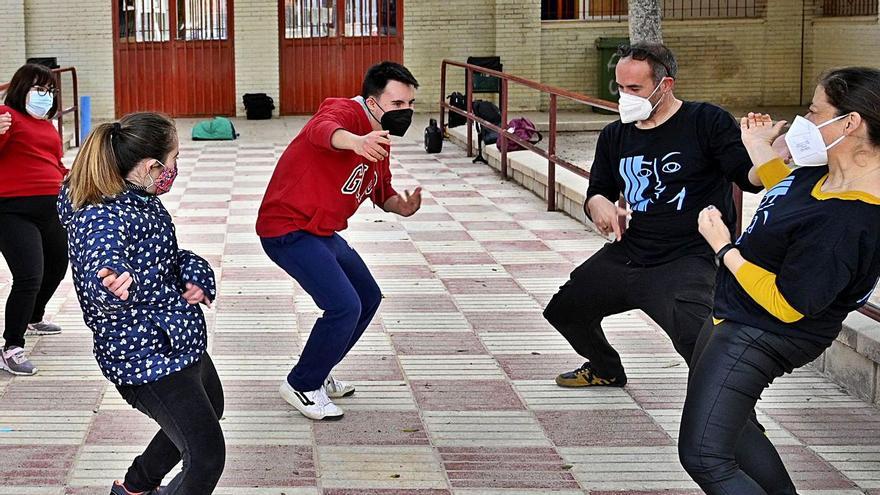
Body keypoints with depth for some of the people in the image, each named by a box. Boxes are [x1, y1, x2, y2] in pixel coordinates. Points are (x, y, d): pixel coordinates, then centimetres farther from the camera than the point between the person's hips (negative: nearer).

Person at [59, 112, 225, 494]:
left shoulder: (140, 201, 2)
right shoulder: (102, 218, -27)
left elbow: (170, 255, 11)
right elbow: (102, 279, -44)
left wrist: (196, 274, -11)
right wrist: (115, 287, -68)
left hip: (182, 341, 11)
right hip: (148, 359, -11)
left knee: (209, 412, 33)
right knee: (207, 459, -8)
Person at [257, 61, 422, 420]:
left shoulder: (379, 141, 9)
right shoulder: (346, 112, -21)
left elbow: (383, 194, 19)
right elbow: (324, 129, -45)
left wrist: (402, 206, -5)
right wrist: (355, 141, -69)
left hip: (321, 232, 10)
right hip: (288, 228, -10)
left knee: (368, 299, 18)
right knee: (345, 307, -18)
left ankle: (317, 374, 32)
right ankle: (301, 386, 2)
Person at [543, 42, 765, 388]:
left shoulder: (707, 122, -8)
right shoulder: (615, 136, 11)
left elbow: (749, 177, -16)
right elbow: (597, 193, 20)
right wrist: (597, 203, -5)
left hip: (689, 259, -7)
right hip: (628, 254, 7)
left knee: (696, 337, -32)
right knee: (562, 310, 15)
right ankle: (606, 370, 44)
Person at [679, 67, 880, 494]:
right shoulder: (828, 169, -5)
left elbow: (784, 305, -28)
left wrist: (723, 246, -21)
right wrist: (760, 149, 13)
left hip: (757, 338, -11)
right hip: (735, 318, 11)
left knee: (704, 457, -12)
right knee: (732, 425, 29)